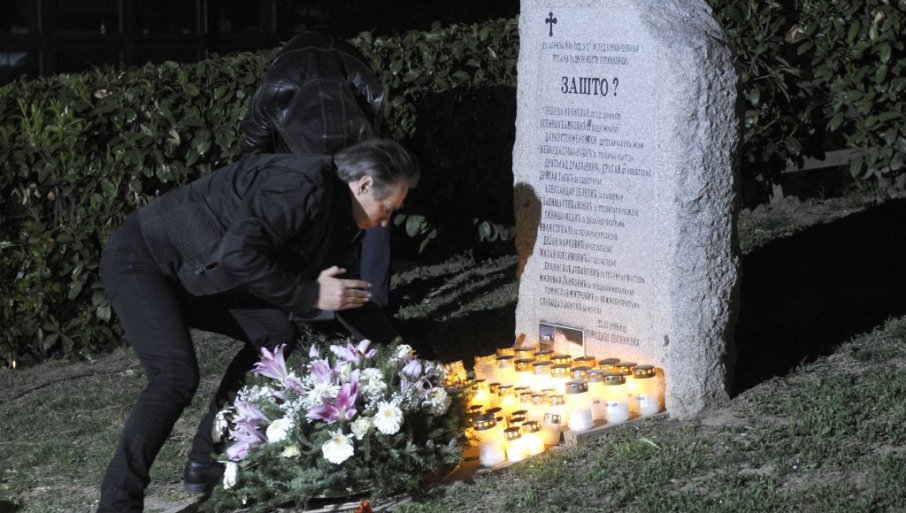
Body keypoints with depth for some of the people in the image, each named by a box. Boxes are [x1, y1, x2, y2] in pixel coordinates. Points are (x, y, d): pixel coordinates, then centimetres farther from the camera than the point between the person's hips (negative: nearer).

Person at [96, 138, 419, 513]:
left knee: (276, 333, 4)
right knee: (178, 376, -25)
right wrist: (310, 295, -26)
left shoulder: (339, 218, 5)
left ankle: (208, 462, 9)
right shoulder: (302, 186, -26)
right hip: (140, 258, -10)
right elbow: (238, 254, -35)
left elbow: (351, 294, 16)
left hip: (193, 273, 10)